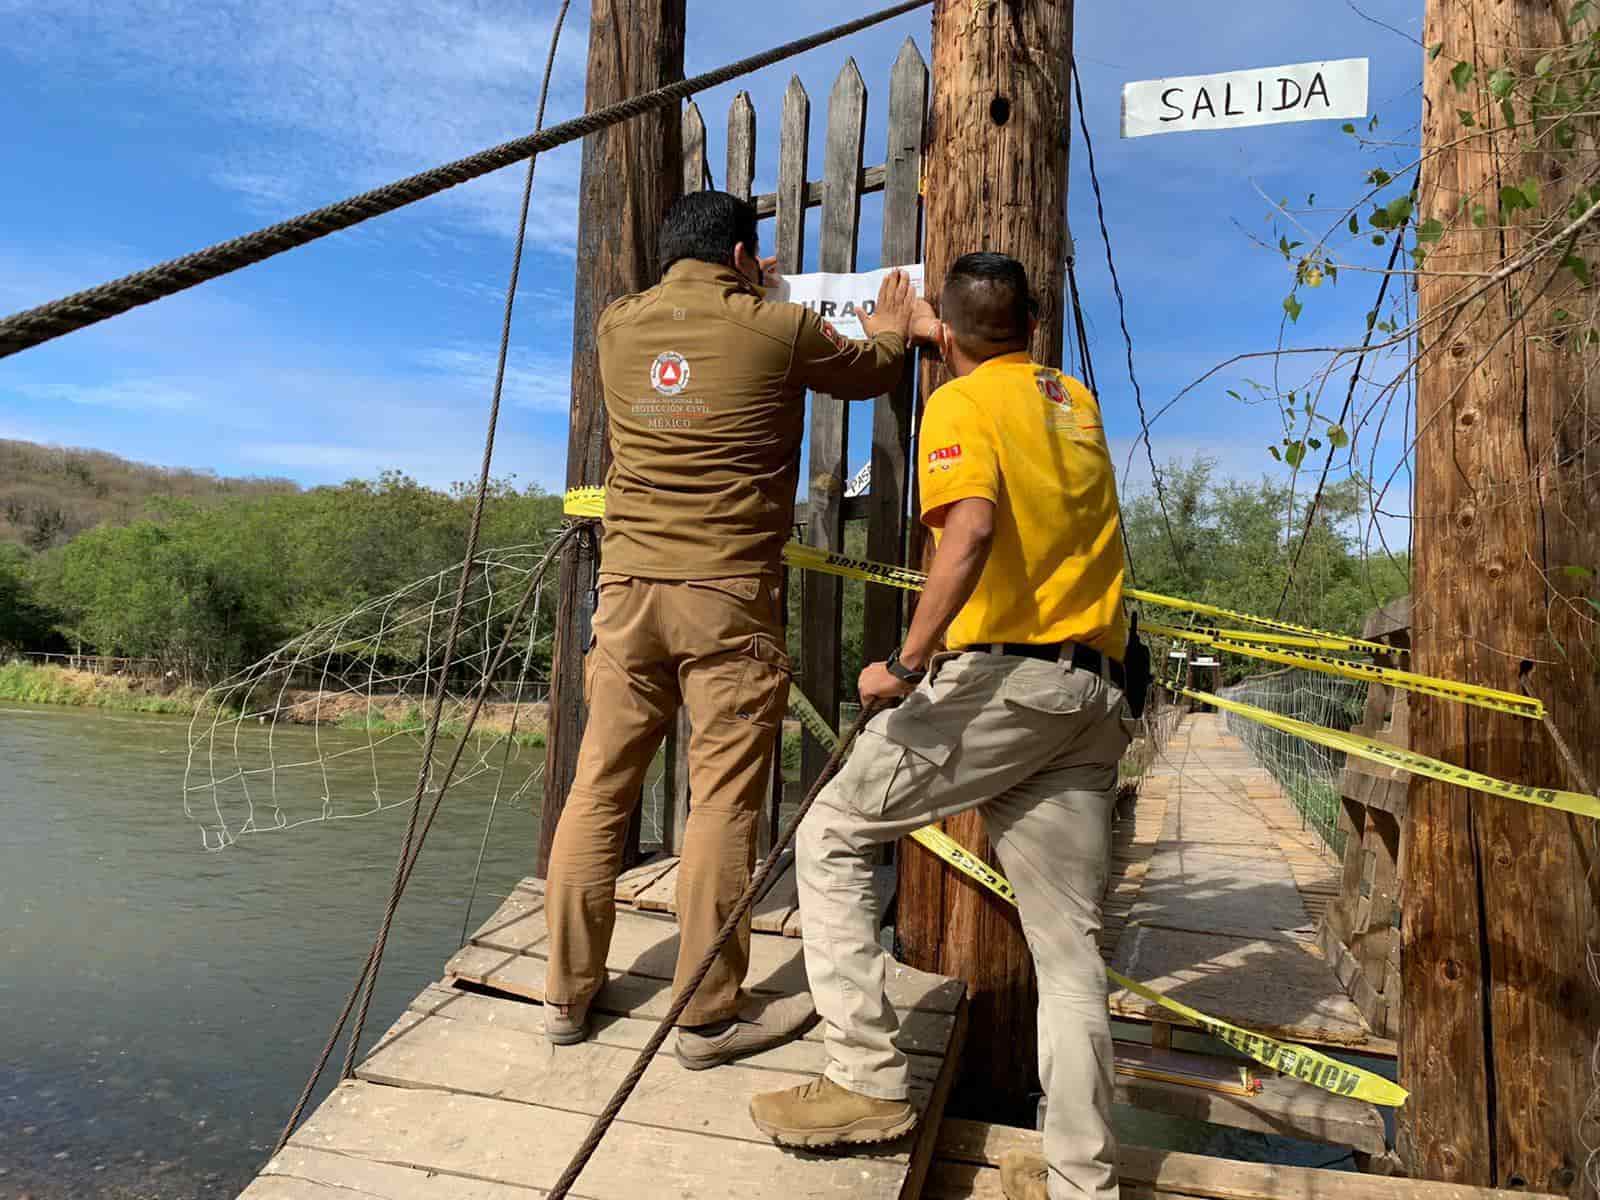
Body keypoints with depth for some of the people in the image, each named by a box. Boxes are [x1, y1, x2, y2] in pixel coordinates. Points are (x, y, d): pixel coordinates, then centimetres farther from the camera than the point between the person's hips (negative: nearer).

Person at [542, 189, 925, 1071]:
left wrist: (736, 293, 50)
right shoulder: (779, 330, -1)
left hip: (626, 585, 5)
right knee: (722, 801, 2)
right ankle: (709, 1016, 11)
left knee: (599, 788, 10)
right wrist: (889, 329, 40)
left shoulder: (617, 326, 10)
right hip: (726, 596, -4)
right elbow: (871, 372, 18)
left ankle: (568, 993, 21)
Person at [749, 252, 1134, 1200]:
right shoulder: (1078, 402, 21)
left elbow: (972, 527, -20)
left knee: (833, 838, 6)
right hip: (1096, 693, 7)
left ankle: (869, 1081, 5)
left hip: (1000, 676, -7)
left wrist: (907, 663, -21)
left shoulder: (961, 401, 0)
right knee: (1069, 941, 9)